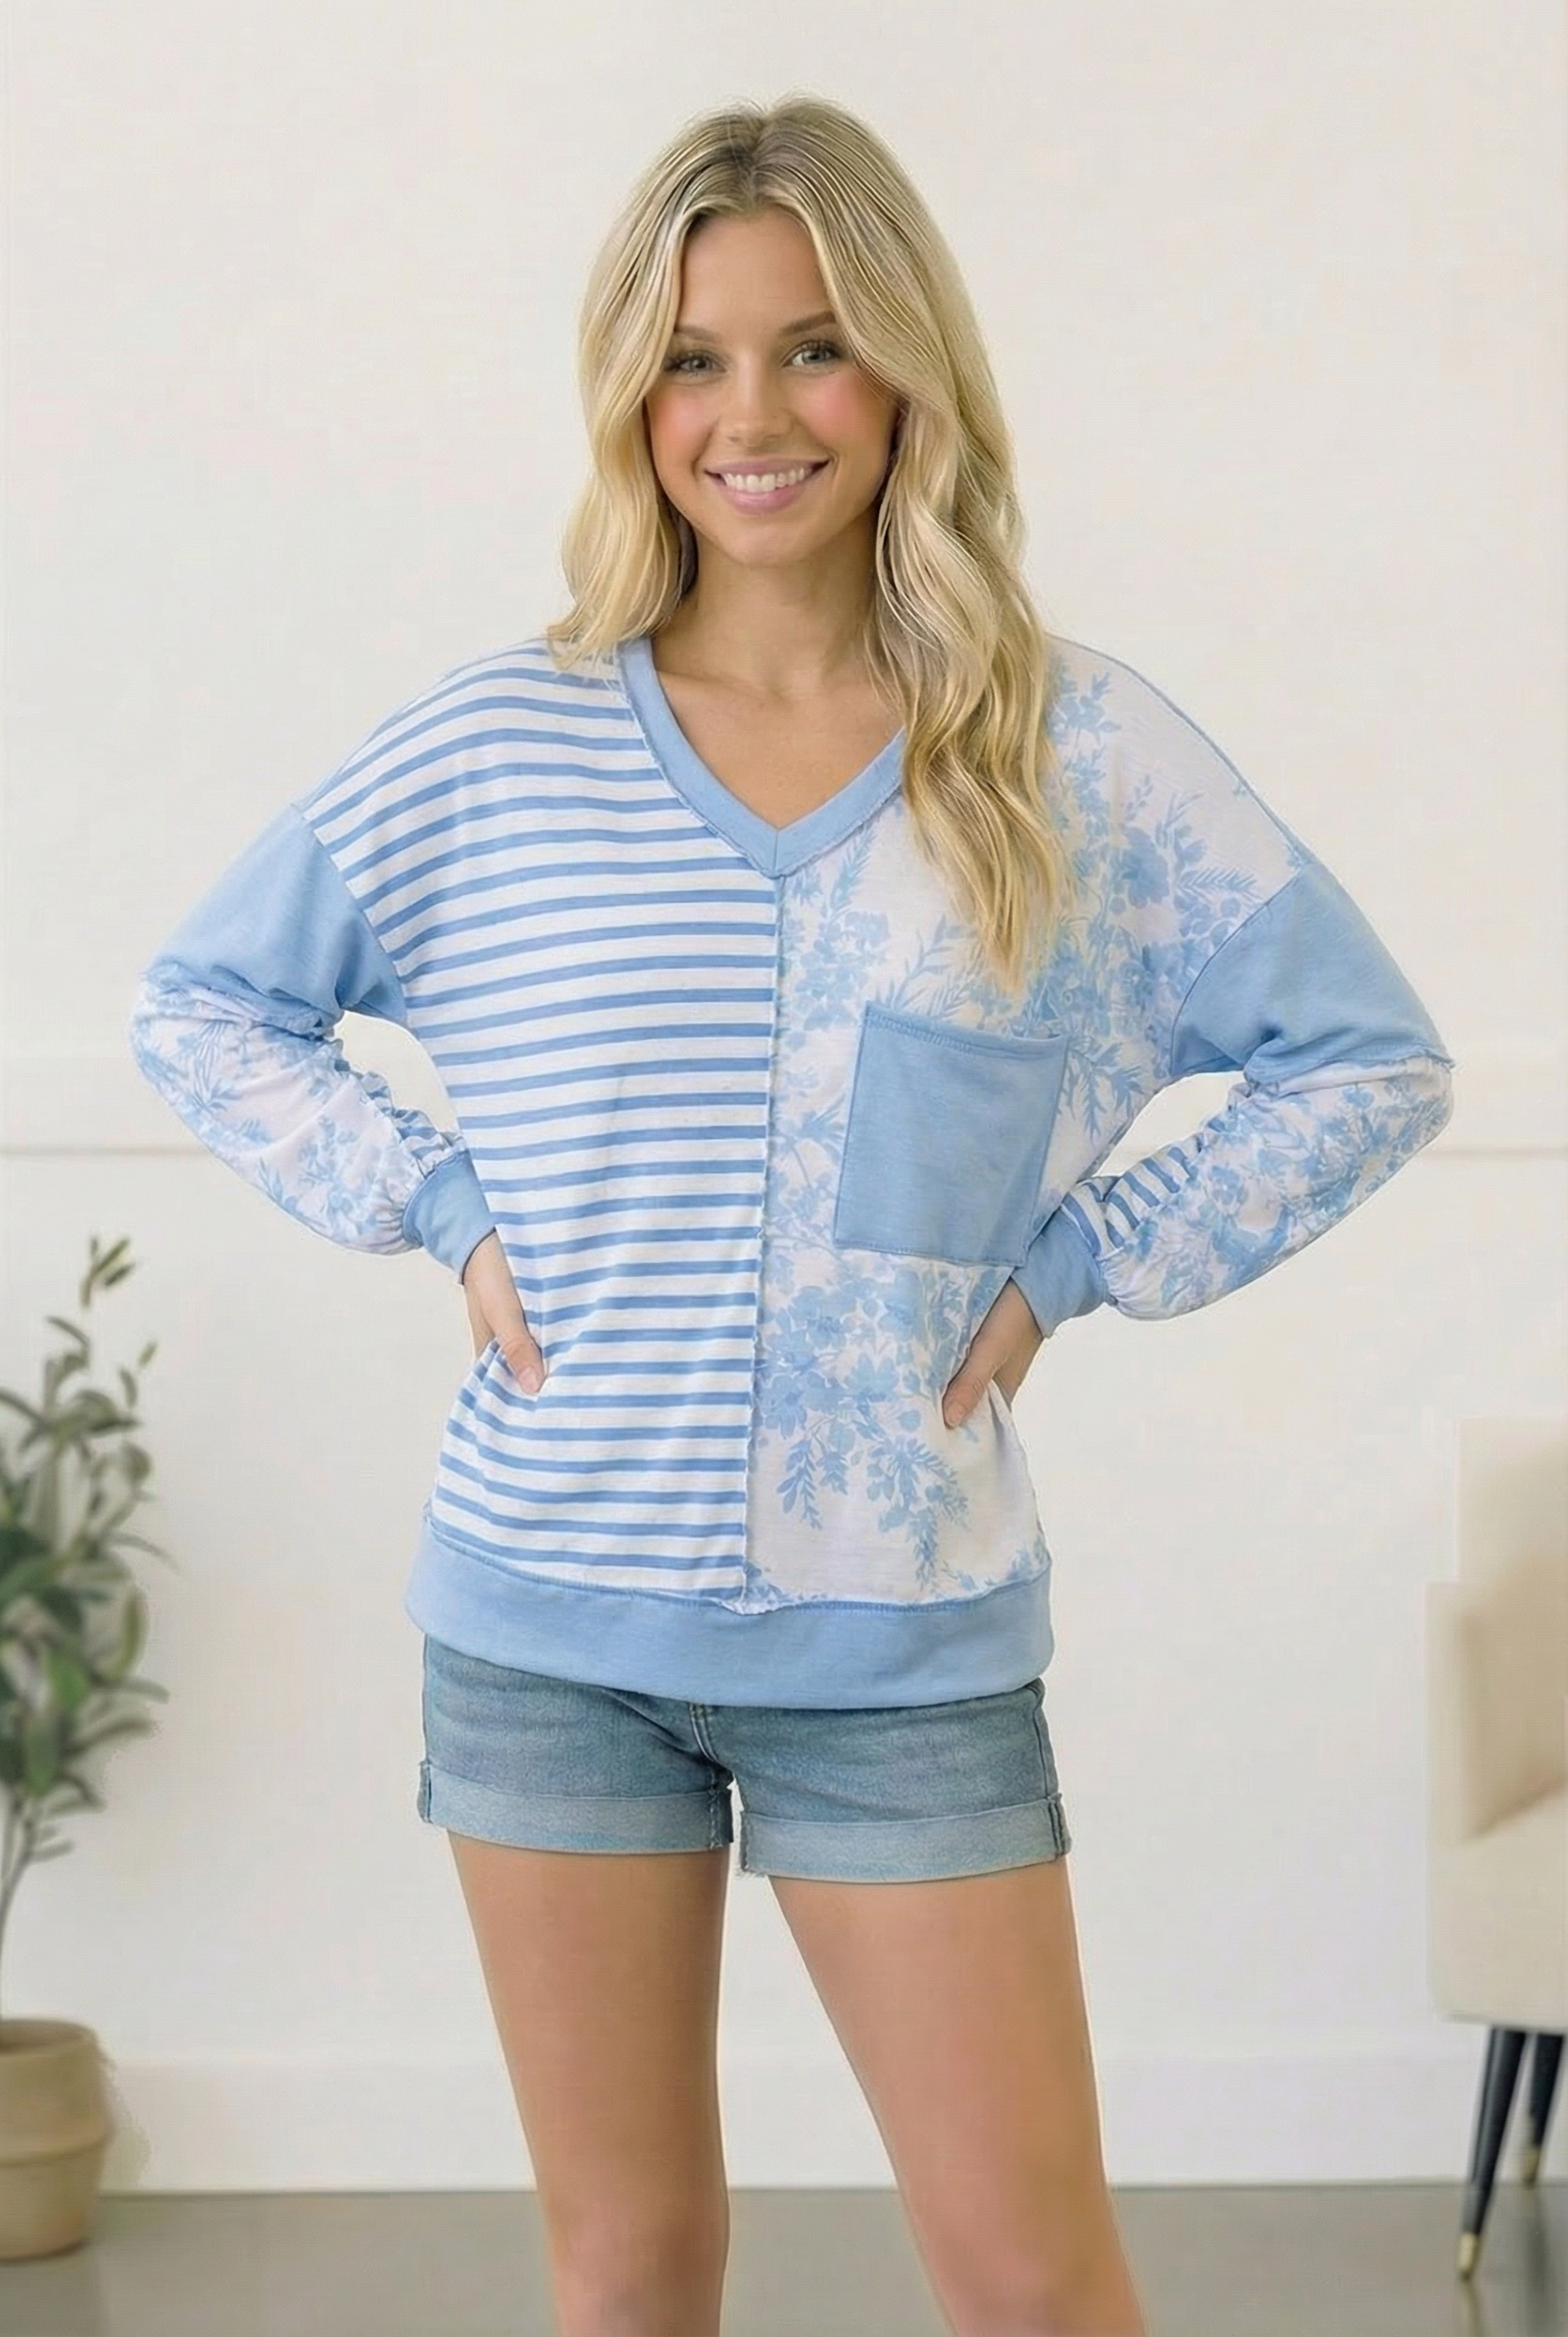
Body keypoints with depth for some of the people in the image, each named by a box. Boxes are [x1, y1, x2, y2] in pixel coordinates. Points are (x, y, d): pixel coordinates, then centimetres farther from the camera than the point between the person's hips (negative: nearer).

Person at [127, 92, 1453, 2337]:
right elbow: (202, 1001, 10)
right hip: (549, 1621, 1)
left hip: (905, 1641, -1)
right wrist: (440, 1211, -1)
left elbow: (1368, 1059, 5)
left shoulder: (1077, 748, -1)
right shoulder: (498, 741, 1)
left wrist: (1074, 1264, -3)